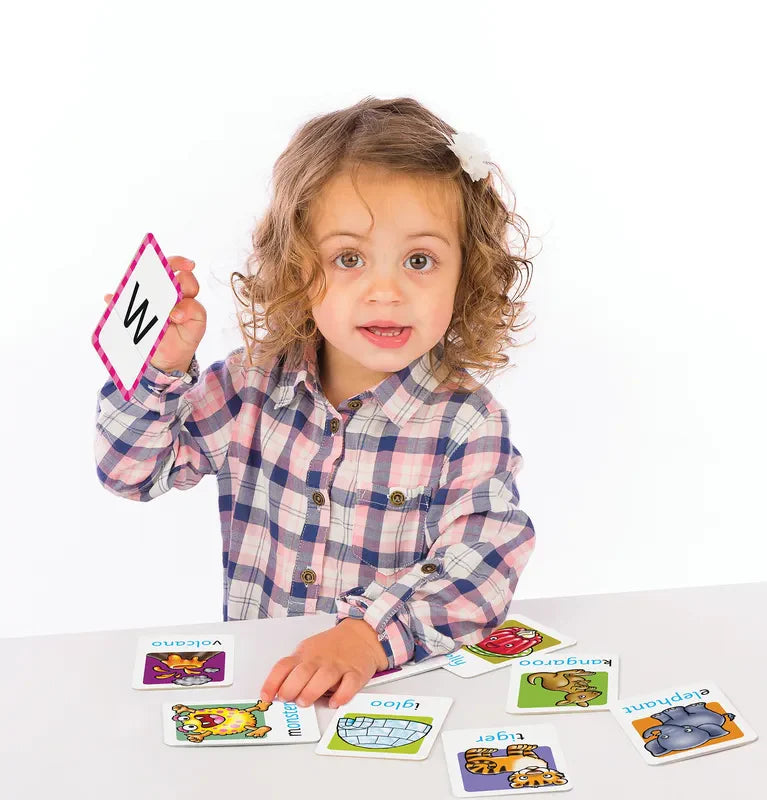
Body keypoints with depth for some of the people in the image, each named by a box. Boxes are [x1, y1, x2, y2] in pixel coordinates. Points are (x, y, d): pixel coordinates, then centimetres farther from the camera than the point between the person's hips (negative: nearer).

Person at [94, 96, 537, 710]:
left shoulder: (467, 423, -10)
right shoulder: (256, 383, 0)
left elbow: (478, 568, -19)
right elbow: (135, 470, 5)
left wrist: (372, 633, -34)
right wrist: (161, 370, -12)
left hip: (407, 682, 0)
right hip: (254, 678, 1)